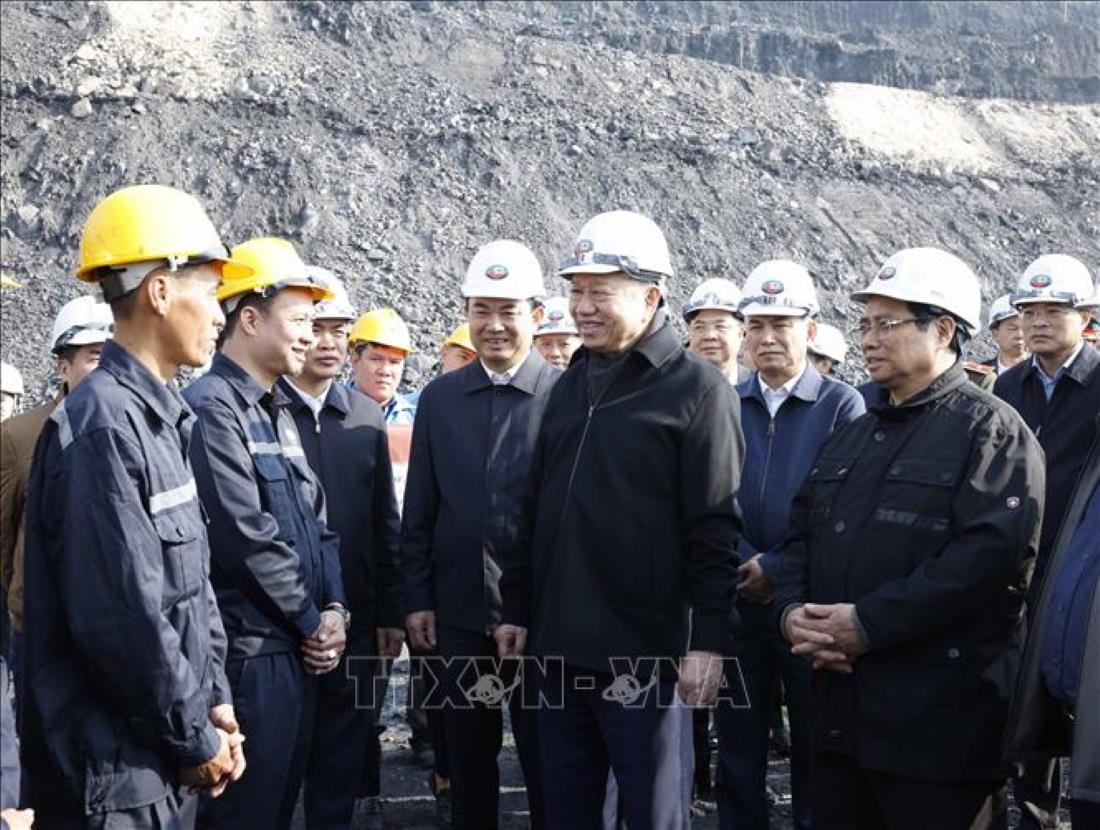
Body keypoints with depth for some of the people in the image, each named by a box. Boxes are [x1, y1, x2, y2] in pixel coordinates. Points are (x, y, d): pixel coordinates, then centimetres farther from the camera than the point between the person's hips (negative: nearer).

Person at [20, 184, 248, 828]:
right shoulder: (102, 426, -20)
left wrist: (213, 702, 6)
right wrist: (196, 738, -14)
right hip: (112, 773, -9)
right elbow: (123, 617, -24)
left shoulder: (161, 418, 9)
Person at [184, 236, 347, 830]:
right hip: (249, 652, -9)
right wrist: (312, 621, -10)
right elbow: (246, 536, -20)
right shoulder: (211, 407, -14)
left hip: (298, 647, 9)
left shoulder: (278, 411, 15)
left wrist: (334, 610, 1)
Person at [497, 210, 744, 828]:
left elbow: (716, 528, -11)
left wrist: (709, 639, -15)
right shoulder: (571, 386, 13)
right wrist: (518, 608, 15)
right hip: (560, 648, 7)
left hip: (644, 655, -6)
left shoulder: (696, 389, -7)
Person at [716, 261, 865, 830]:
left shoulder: (841, 405, -3)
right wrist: (736, 566, -9)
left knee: (814, 757, 9)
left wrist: (777, 568, -15)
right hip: (736, 603, 3)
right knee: (737, 753, 11)